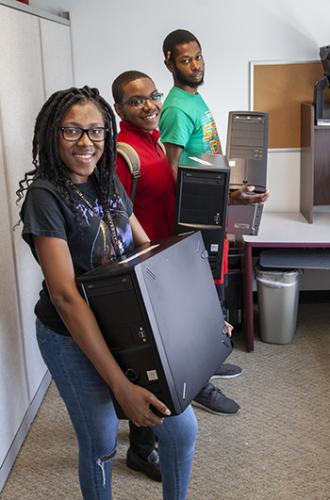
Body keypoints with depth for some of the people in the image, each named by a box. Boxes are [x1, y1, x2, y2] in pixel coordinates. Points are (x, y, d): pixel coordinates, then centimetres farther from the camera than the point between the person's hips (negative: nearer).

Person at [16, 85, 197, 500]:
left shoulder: (108, 183, 2)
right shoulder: (45, 194, -19)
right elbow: (65, 295, -25)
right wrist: (121, 385, -28)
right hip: (73, 339, -6)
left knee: (183, 429, 10)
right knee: (101, 445, 11)